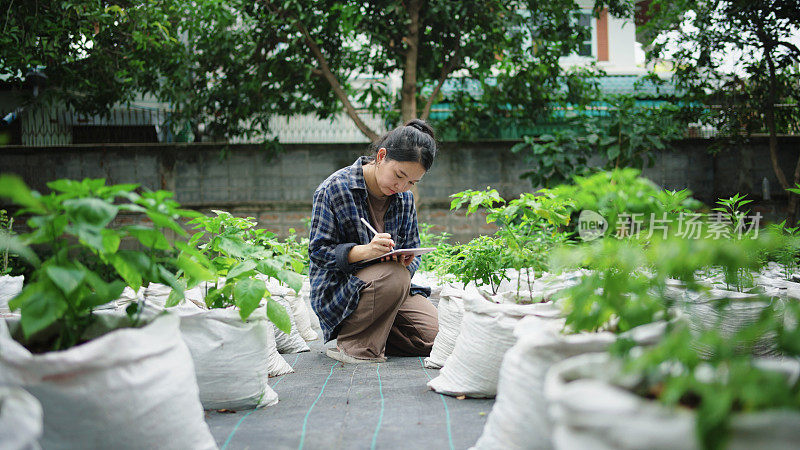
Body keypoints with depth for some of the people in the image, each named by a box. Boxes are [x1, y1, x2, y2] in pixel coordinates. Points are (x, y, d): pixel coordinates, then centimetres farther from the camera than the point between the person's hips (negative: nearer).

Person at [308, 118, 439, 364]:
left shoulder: (405, 198, 6)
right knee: (394, 276, -36)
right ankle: (354, 345, -15)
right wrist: (365, 251, -31)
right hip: (334, 291, -6)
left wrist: (408, 261, -15)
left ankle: (374, 332, 12)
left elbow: (412, 251, 12)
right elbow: (319, 251, -14)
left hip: (393, 287, 6)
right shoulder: (335, 188, -13)